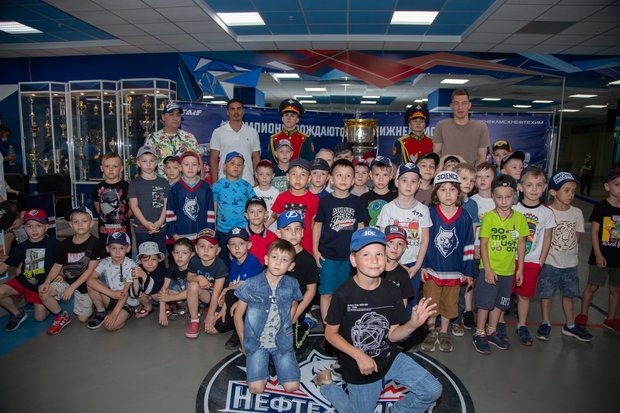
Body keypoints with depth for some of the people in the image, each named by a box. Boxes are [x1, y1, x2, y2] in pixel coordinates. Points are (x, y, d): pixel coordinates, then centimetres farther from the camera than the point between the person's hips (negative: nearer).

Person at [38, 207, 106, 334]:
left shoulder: (96, 244, -15)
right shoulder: (65, 243, -1)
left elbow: (90, 270, -17)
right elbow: (57, 266, 3)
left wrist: (72, 288, -20)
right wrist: (47, 282, -15)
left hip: (85, 284, -4)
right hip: (67, 281, 4)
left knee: (82, 318, -3)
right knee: (44, 292, -20)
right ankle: (62, 316, 5)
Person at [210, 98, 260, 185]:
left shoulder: (252, 132, 8)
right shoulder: (218, 132, 4)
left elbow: (256, 159, 10)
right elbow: (214, 159, 4)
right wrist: (214, 183, -3)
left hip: (248, 183, 1)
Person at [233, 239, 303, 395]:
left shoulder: (291, 285, -8)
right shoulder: (251, 285, -13)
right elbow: (238, 315, -1)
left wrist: (287, 325, 6)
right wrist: (244, 344, 1)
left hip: (282, 342, 2)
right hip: (257, 342, -1)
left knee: (292, 386, -7)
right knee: (256, 388, -14)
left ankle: (276, 362, 20)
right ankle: (263, 365, 17)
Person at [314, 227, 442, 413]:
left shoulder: (392, 291, -11)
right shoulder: (344, 294, -22)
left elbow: (392, 335, -6)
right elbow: (330, 333, -13)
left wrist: (413, 324, -24)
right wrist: (359, 356, -23)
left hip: (389, 358, 4)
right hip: (358, 367, -3)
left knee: (433, 391, -5)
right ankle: (327, 383, 35)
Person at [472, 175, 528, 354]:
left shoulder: (519, 218, -2)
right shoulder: (489, 218, -13)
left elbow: (521, 244, 5)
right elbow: (483, 244, -11)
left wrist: (520, 269, 5)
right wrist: (488, 269, -14)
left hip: (508, 270, 4)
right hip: (489, 269, -4)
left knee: (500, 303, 17)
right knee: (485, 303, 4)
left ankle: (492, 332, 34)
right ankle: (479, 334, 19)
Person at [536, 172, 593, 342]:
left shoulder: (577, 213, 0)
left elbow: (577, 236, 7)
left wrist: (572, 253, -1)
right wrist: (541, 258, -13)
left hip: (570, 263, 4)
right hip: (550, 262, -4)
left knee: (568, 293, 16)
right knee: (546, 293, 4)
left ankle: (570, 325, 31)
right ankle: (545, 324, 21)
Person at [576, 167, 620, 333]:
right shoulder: (601, 207, -9)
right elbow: (594, 232, -9)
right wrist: (598, 255, -13)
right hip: (601, 256, -4)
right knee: (592, 286, 4)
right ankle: (583, 315, 18)